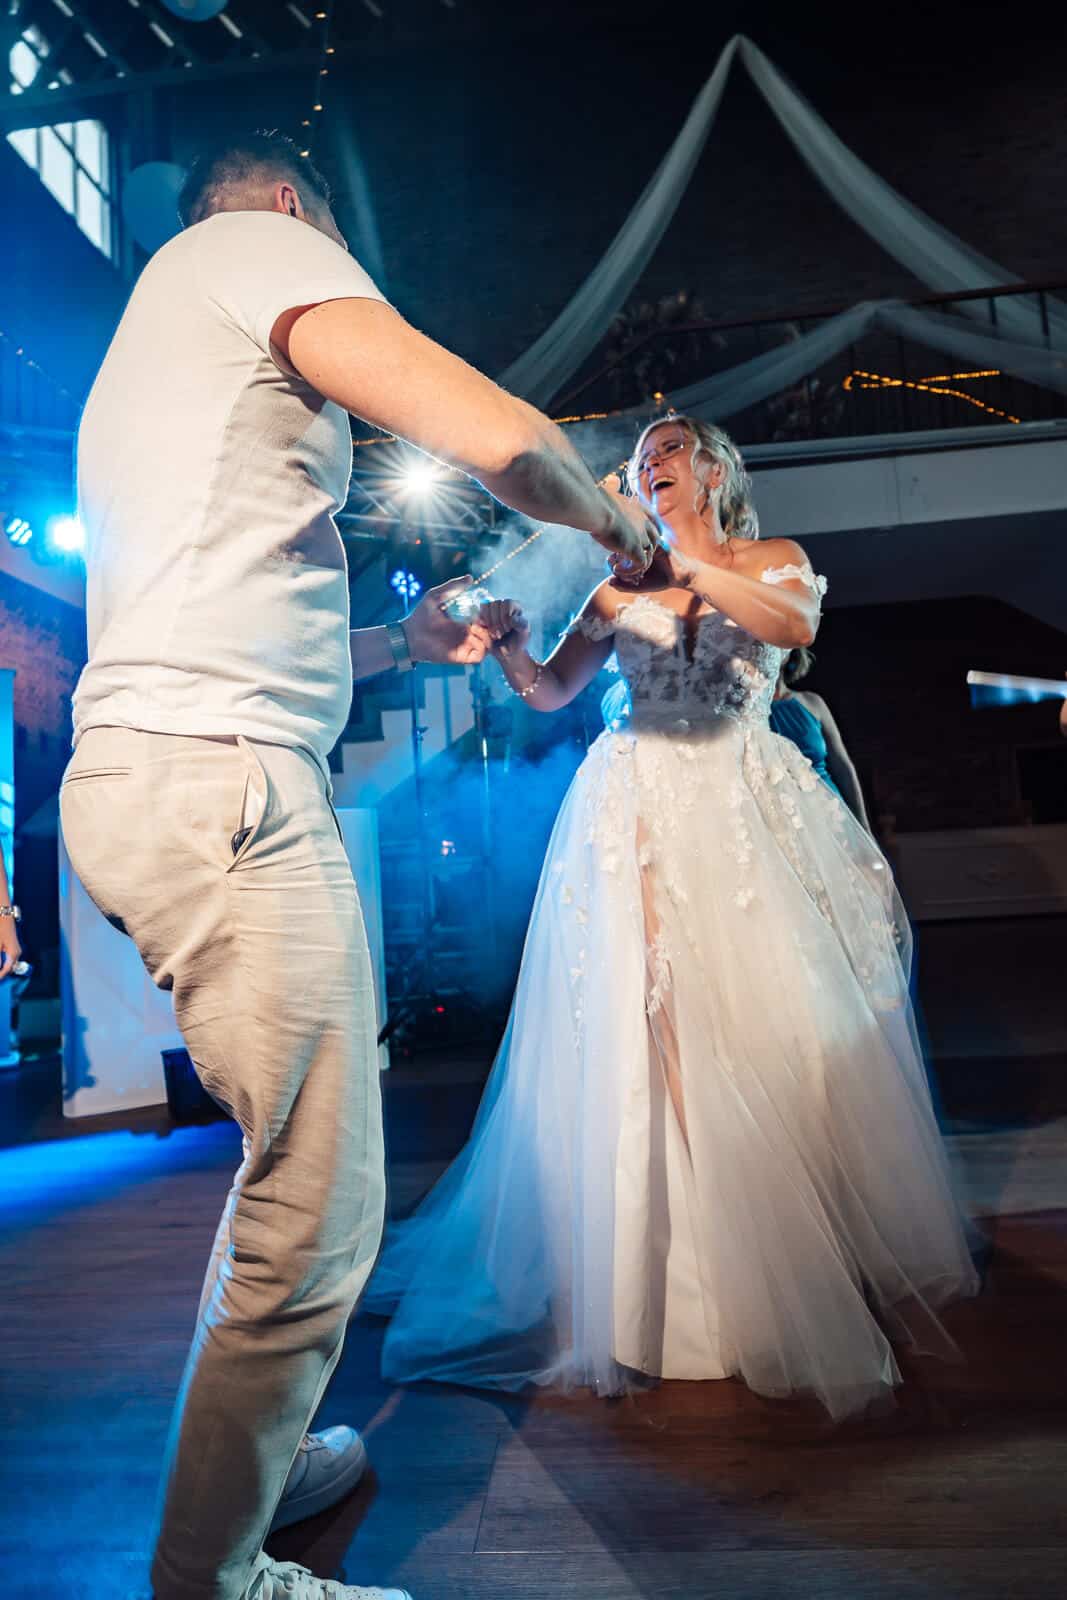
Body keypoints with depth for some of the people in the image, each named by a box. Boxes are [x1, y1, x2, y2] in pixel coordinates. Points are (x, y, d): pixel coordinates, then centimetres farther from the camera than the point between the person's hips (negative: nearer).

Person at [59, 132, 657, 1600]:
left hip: (150, 773, 10)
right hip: (216, 782, -10)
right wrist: (619, 522, 11)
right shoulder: (257, 242, 5)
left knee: (288, 1171, 18)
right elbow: (501, 440, -10)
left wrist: (407, 642, 35)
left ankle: (254, 1463, 32)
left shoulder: (145, 350, 33)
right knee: (316, 1217, -3)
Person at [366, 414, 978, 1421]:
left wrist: (685, 565, -17)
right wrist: (505, 646, -8)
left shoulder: (773, 560, 12)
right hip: (640, 808, 1)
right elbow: (550, 692, 12)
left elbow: (797, 626, -11)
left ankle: (832, 1264, 17)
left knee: (778, 1020, -2)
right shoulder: (621, 584, 16)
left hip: (745, 804, -1)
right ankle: (669, 1283, 7)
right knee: (647, 1032, -5)